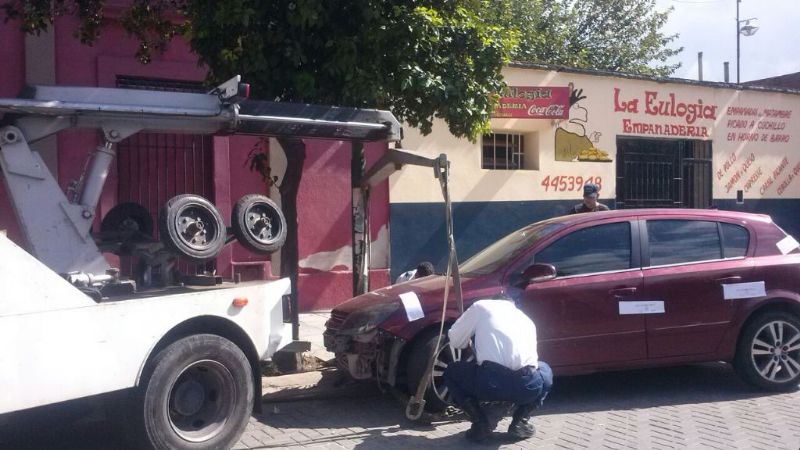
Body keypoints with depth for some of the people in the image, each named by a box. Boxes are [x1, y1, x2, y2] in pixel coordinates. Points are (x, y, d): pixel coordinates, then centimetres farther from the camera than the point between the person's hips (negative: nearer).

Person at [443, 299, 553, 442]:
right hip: (528, 384, 3)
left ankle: (480, 422, 10)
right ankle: (520, 421, 18)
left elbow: (455, 340, 21)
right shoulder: (527, 321, 30)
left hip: (489, 382, -2)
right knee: (544, 370, 38)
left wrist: (468, 343, 45)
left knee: (451, 373, 28)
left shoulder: (482, 306, 19)